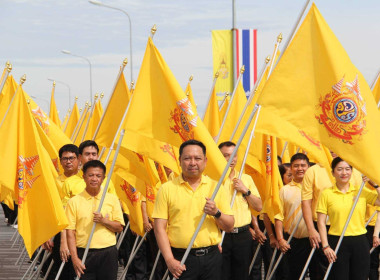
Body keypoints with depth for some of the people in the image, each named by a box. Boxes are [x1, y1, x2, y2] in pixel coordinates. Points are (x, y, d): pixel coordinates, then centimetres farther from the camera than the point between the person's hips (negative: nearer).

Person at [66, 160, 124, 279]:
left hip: (108, 253, 1)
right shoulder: (74, 201, 3)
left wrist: (104, 221, -11)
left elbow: (119, 228, 9)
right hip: (84, 254, -1)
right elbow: (70, 232, 0)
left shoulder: (112, 199, 9)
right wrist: (75, 258, -9)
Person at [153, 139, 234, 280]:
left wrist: (216, 213, -10)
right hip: (182, 260, -2)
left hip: (211, 257, 2)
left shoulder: (215, 188, 9)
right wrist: (169, 260, -11)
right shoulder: (166, 189, 3)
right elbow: (160, 228, -2)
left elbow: (229, 227, 9)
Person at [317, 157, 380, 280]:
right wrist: (325, 246, -8)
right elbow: (321, 222, -1)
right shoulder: (326, 193, 2)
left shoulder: (362, 191, 6)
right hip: (337, 243, -2)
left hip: (360, 242, 2)